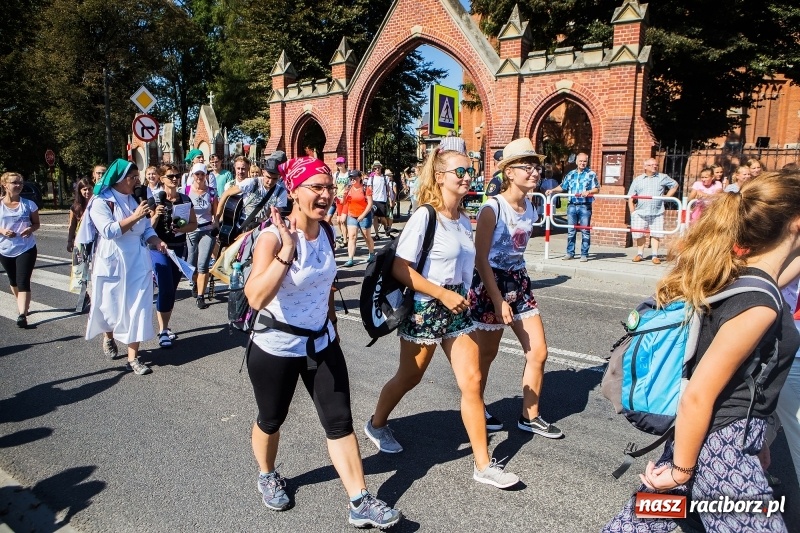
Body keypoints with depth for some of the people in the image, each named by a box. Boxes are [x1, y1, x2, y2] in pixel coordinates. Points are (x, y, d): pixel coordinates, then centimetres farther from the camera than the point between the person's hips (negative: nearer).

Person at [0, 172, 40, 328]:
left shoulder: (28, 204, -4)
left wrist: (30, 229, -17)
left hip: (26, 249, -2)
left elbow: (36, 223, 5)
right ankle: (23, 305, 41)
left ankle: (22, 315, -16)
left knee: (23, 282, -11)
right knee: (13, 281, 19)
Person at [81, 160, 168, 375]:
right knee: (112, 306, 12)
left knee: (137, 308, -1)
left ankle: (133, 357, 4)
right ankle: (108, 337, 44)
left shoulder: (133, 200, 9)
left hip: (138, 263, 4)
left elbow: (146, 229, 8)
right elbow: (108, 230, -22)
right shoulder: (101, 202, -8)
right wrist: (135, 217, -26)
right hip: (112, 263, -4)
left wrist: (157, 241, -11)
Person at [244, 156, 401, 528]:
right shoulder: (272, 237, -22)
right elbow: (256, 298, -35)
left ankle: (361, 504, 13)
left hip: (322, 342, 5)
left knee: (340, 422, 4)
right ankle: (268, 476, 47)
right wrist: (286, 251, -38)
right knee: (271, 420, 17)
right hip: (276, 348, -5)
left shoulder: (326, 232, -2)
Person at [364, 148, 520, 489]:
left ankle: (483, 464, 11)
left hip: (458, 310, 6)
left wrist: (463, 296, 8)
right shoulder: (424, 217, -16)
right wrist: (443, 294, -22)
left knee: (472, 382, 2)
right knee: (409, 378, 13)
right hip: (424, 309, -6)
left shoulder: (464, 220, 5)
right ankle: (377, 425, 41)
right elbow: (400, 269, -20)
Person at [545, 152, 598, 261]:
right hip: (572, 206, 4)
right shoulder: (571, 174, 14)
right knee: (571, 231, 7)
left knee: (585, 231, -1)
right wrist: (552, 190, 8)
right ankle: (570, 253, 14)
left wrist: (589, 192, -22)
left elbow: (597, 189, -4)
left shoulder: (591, 174, 2)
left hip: (585, 206, -4)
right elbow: (562, 187, 20)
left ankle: (584, 254, 5)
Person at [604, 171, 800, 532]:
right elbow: (697, 395, -24)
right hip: (721, 450, -9)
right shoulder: (758, 305, -25)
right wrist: (682, 469, -14)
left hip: (704, 435, 9)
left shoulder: (736, 276, -1)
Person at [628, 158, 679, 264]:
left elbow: (675, 185, 20)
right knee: (640, 234, 3)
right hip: (641, 212, 1)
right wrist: (632, 212, -1)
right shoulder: (638, 180, 9)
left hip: (657, 213, 0)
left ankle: (655, 256, 5)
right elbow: (630, 197, 7)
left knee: (655, 234, 0)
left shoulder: (662, 178, 9)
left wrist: (667, 196, 8)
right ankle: (640, 254, 16)